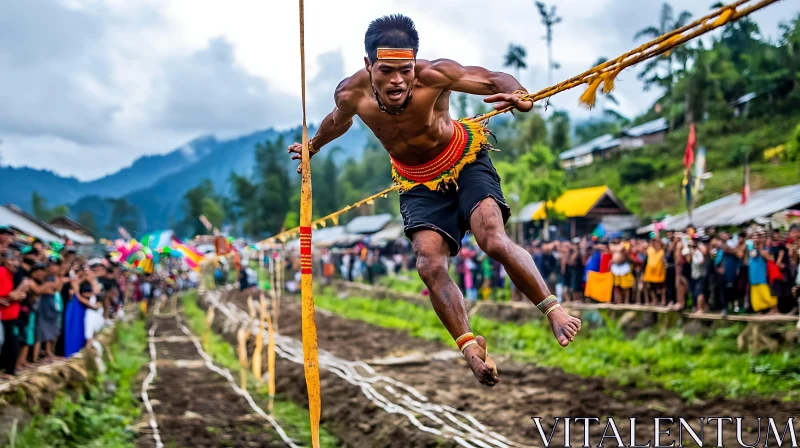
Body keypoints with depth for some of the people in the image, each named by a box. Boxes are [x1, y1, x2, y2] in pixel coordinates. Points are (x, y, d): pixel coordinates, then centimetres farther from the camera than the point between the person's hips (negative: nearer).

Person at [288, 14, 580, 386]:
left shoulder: (434, 76, -29)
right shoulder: (352, 94, -19)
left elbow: (495, 80, -20)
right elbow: (338, 120, 6)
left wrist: (521, 97, -44)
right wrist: (314, 146, 26)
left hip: (464, 160, -3)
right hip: (418, 183, 3)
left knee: (494, 241, -24)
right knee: (429, 265, -15)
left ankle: (554, 310, -6)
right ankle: (470, 348, -6)